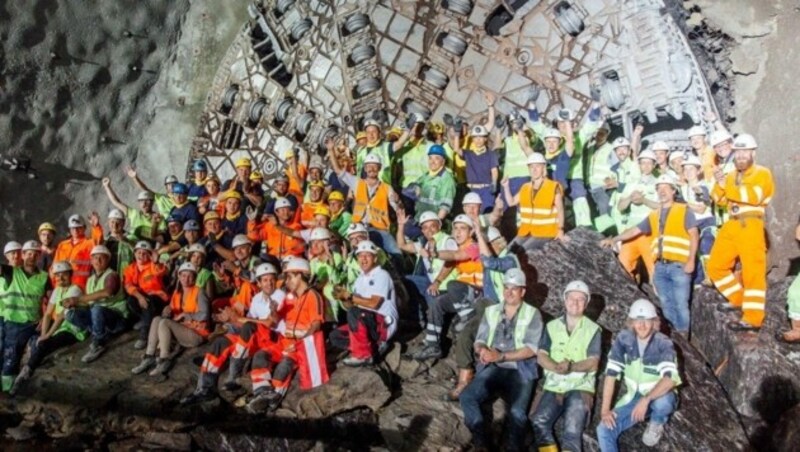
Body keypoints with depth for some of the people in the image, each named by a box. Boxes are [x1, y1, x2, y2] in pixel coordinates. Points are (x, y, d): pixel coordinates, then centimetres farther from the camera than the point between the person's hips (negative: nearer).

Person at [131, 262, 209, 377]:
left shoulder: (199, 293, -8)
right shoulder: (177, 293, 12)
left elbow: (204, 315, -20)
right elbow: (170, 313, 10)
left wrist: (184, 315, -16)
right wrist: (168, 310, -12)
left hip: (196, 334, -7)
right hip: (180, 330, 7)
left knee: (164, 323, -25)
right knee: (157, 319, -16)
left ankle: (164, 361, -25)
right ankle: (149, 358, -20)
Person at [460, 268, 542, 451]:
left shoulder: (532, 314, 5)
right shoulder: (491, 311, 16)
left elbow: (531, 348, -6)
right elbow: (479, 341, 11)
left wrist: (501, 356, -18)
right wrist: (483, 350, -15)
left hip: (520, 371, -3)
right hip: (493, 368, 3)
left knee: (517, 412, -30)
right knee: (466, 397, -23)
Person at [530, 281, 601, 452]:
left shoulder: (593, 329, 4)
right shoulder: (552, 326, 11)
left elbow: (593, 362, -5)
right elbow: (541, 356, 3)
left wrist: (572, 366, -25)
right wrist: (556, 367, -19)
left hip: (580, 386, -2)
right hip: (554, 385, 3)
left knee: (572, 430, -24)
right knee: (538, 422, -23)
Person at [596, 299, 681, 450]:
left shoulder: (663, 344, -20)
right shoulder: (623, 339, -11)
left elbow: (670, 378, -35)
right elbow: (611, 373, -12)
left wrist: (646, 400, -45)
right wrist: (605, 409, -17)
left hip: (659, 395, -2)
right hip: (634, 397, 3)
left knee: (662, 401, -38)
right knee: (604, 429, -18)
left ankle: (656, 424, -1)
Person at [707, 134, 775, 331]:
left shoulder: (762, 173, 1)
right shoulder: (731, 176, 20)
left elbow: (755, 196, -18)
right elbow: (720, 200, 9)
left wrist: (728, 187, -18)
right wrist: (719, 184, -9)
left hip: (750, 226, -7)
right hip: (731, 226, 7)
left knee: (753, 271, -7)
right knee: (716, 266, 11)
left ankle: (753, 318, -7)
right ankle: (737, 299, 29)